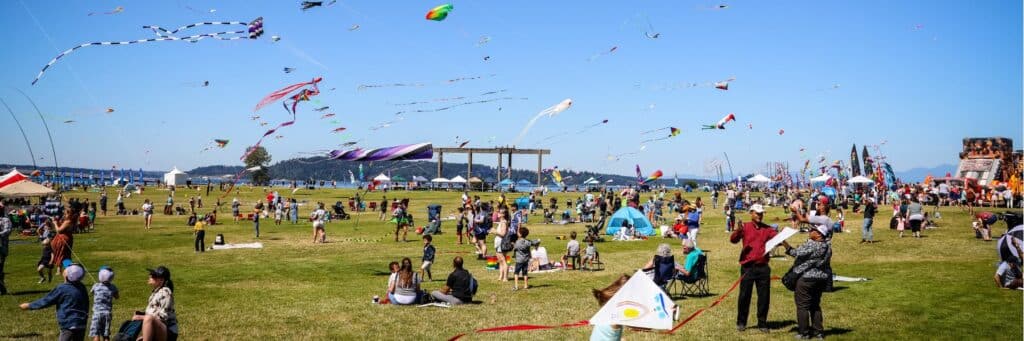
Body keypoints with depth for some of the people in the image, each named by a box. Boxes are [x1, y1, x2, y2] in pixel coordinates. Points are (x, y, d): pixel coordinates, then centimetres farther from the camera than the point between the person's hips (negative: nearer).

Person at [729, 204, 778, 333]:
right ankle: (741, 322, 14)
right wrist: (738, 230, -31)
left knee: (764, 296, 6)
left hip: (763, 267, 2)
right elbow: (733, 239, -10)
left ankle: (762, 323, 16)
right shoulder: (745, 227, 2)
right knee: (744, 295, 3)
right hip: (748, 266, -2)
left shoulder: (767, 228, 10)